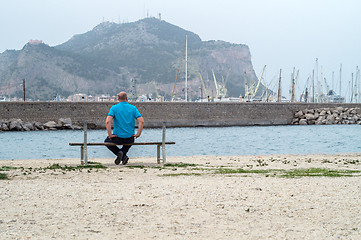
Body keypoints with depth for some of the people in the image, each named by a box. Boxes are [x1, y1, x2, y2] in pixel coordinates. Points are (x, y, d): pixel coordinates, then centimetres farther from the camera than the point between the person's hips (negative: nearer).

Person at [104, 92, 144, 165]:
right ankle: (123, 154, 12)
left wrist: (110, 135, -10)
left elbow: (108, 122, -18)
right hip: (130, 138, 3)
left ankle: (121, 154, 3)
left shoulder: (114, 108, -4)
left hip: (118, 138, -3)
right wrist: (138, 134, -1)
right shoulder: (133, 108, 1)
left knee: (107, 141, 29)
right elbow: (141, 121, -9)